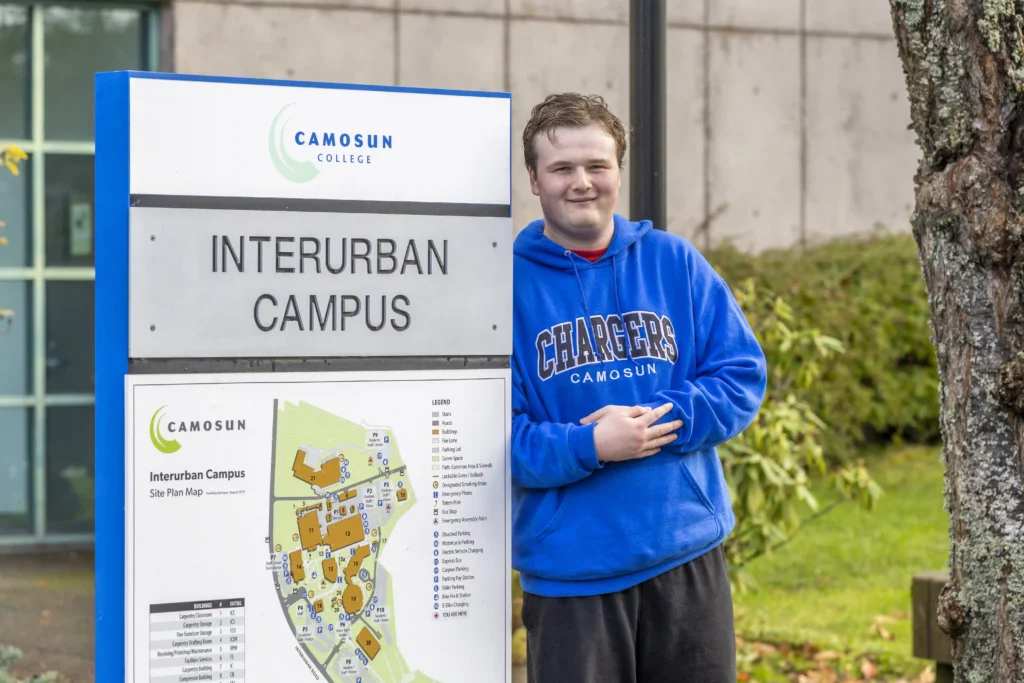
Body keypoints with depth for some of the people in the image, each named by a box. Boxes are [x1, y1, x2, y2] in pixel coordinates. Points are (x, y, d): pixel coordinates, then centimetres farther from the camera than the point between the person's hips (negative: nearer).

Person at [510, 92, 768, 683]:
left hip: (689, 556, 3)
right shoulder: (508, 283, -4)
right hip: (569, 572, -3)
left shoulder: (675, 262, 5)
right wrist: (588, 447, -21)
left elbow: (743, 375, 1)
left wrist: (656, 421, -14)